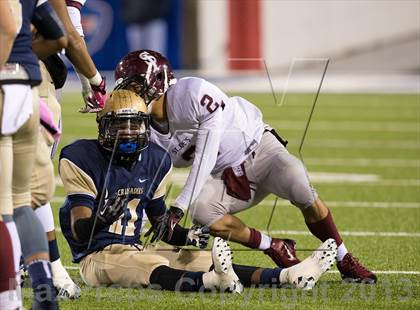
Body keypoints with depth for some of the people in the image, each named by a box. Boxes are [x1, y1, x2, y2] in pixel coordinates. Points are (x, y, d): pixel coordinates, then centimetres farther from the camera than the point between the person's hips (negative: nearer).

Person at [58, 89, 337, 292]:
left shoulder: (155, 161, 8)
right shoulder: (82, 160, -11)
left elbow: (160, 221, 20)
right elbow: (79, 231, -16)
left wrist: (186, 236, -1)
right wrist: (101, 219, -39)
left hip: (135, 248, 7)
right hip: (98, 255, -7)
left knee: (206, 261, -11)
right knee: (156, 268, -37)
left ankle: (290, 276, -23)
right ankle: (216, 281, -67)